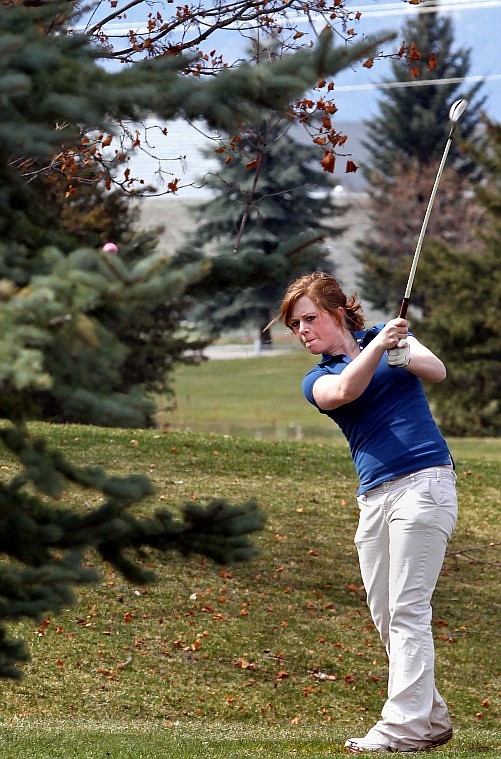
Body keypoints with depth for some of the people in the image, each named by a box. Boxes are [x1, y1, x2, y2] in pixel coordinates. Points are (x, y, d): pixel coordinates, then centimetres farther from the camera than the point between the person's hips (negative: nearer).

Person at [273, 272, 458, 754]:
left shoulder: (388, 335, 9)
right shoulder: (316, 379, 12)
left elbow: (437, 371, -7)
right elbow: (344, 391, -11)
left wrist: (405, 355, -28)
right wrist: (377, 346, -25)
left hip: (423, 480, -5)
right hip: (374, 496, 5)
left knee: (407, 610, -10)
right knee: (384, 617, 4)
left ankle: (404, 725, -12)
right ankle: (432, 718, 14)